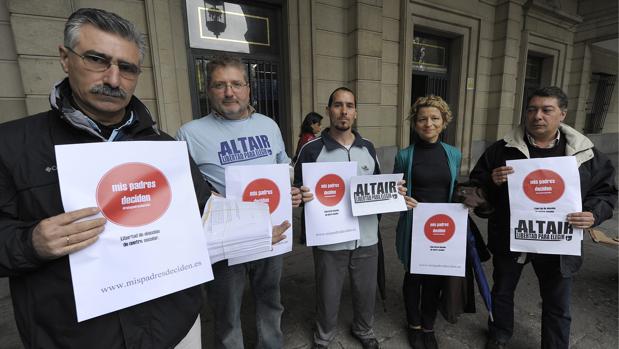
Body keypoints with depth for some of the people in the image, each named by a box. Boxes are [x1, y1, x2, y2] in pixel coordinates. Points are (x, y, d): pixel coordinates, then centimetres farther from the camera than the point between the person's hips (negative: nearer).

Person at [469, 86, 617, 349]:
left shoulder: (586, 153, -2)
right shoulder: (502, 149, -7)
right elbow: (476, 186, -3)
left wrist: (593, 215, -13)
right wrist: (493, 182, -24)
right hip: (509, 240, 0)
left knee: (557, 306, 18)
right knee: (502, 292, 20)